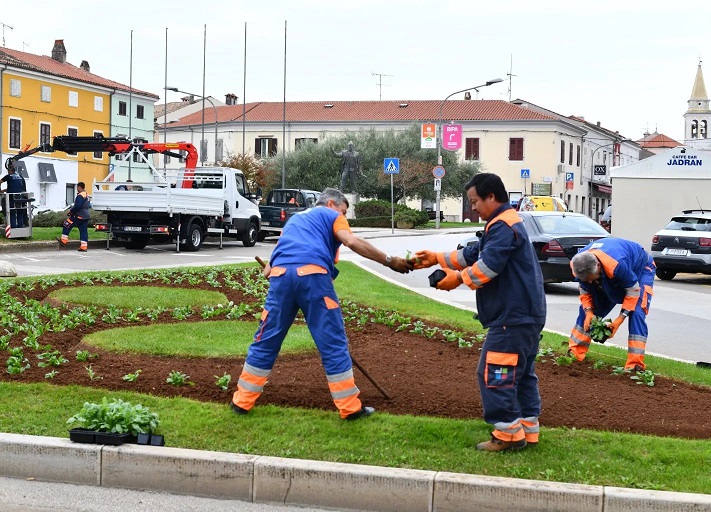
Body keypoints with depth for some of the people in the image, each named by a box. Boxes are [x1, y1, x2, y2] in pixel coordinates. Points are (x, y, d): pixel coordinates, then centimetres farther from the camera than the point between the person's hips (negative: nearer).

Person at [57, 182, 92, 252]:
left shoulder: (80, 196, -15)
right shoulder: (87, 195, 15)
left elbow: (77, 206, -25)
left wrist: (71, 211, -10)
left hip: (79, 216, -9)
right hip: (85, 216, 9)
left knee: (67, 225, 3)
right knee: (84, 231, 6)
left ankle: (63, 241, 6)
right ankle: (84, 247, 4)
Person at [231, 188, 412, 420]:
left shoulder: (294, 219, 37)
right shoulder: (332, 216, 20)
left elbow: (268, 269, 31)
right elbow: (352, 242, -1)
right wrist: (390, 261, 0)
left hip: (280, 275, 5)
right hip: (313, 274, -5)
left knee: (266, 341, 13)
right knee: (333, 344, 2)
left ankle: (242, 401, 18)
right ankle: (350, 407, 5)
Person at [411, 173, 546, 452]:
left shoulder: (503, 227, -16)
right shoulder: (505, 224, 20)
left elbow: (488, 266, -25)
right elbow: (472, 254, 22)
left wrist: (459, 278, -12)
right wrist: (437, 258, 17)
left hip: (513, 317, -11)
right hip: (524, 314, 11)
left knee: (494, 374, -7)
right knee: (522, 374, 14)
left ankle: (509, 434, -2)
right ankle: (528, 429, 19)